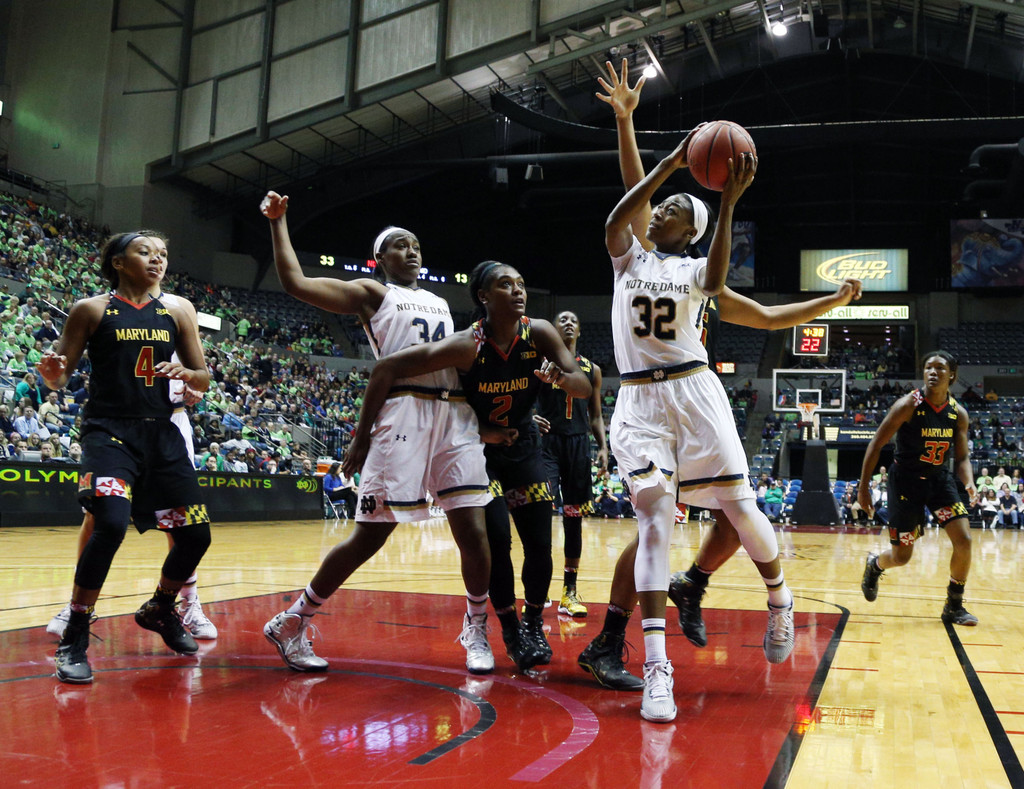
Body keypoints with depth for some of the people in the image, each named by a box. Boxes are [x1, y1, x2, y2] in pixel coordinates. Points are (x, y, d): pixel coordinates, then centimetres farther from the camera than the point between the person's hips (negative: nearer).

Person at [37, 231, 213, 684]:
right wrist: (52, 371, -22)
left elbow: (204, 379, 13)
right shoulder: (92, 310, 1)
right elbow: (59, 377, 1)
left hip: (162, 433, 5)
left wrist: (184, 373, -10)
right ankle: (74, 639, -8)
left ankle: (160, 609, 34)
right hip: (110, 431, -4)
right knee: (111, 524, -26)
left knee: (195, 535, 4)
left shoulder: (177, 311, 10)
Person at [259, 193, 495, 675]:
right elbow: (295, 283, 0)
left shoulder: (440, 303, 29)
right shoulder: (371, 293, 11)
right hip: (404, 413, -5)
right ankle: (291, 624, 12)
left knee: (473, 532, -2)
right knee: (369, 535, -4)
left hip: (456, 416, 5)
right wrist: (278, 222, 1)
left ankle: (476, 630, 19)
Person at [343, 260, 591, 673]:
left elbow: (585, 388, -17)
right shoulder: (466, 345, -29)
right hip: (477, 447, -3)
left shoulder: (539, 333, -19)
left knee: (540, 545, -1)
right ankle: (511, 631, 11)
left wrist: (562, 378, -41)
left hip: (523, 445, 3)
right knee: (497, 541, -12)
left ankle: (534, 624, 23)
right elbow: (386, 369, -28)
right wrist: (362, 437, -26)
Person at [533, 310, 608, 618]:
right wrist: (530, 418, -20)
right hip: (546, 440, -3)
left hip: (578, 444, 3)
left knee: (574, 517, 6)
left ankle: (569, 591, 13)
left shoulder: (592, 369, 14)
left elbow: (596, 415, 17)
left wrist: (603, 448, 4)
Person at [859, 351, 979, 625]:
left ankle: (954, 607, 9)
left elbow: (961, 456, 5)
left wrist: (969, 483, -16)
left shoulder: (959, 414, -4)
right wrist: (863, 487, -14)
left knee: (963, 540, -10)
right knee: (901, 556, 0)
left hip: (940, 478, 4)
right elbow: (877, 444, -12)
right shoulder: (908, 405, -18)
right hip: (906, 480, -4)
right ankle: (874, 565, 37)